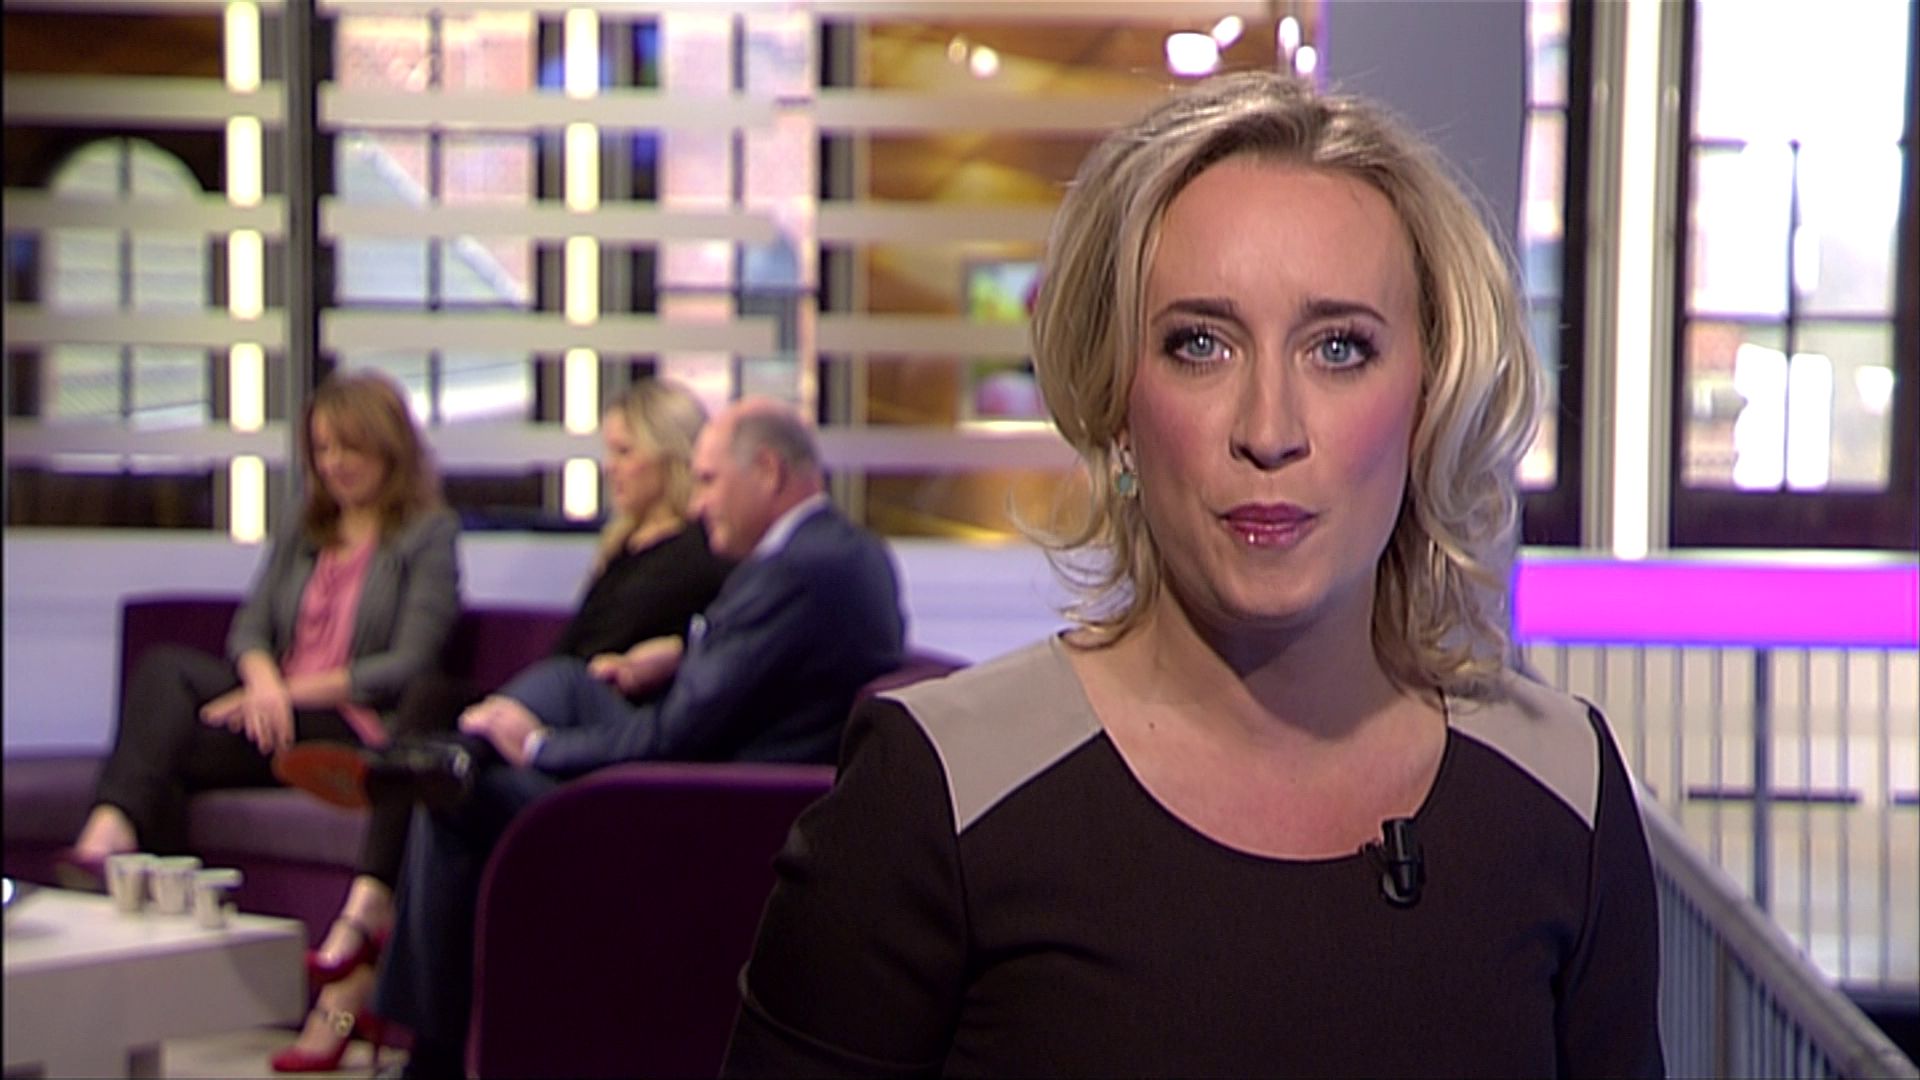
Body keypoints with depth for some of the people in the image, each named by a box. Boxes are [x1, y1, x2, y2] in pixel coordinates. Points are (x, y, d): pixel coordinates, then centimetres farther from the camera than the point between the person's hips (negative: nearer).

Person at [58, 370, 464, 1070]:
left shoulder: (429, 533, 4)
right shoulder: (302, 531, 24)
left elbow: (408, 665, -6)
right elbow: (250, 628, 12)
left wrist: (295, 690, -14)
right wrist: (262, 680, -12)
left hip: (358, 729, -5)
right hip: (279, 711, 5)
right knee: (165, 668, -22)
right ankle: (114, 829, -37)